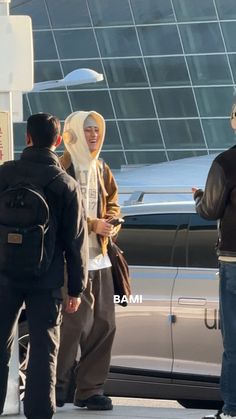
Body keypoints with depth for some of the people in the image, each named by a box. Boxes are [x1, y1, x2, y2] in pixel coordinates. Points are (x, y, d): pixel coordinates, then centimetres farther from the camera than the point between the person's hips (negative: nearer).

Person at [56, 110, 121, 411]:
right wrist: (93, 225, -20)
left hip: (99, 258, 8)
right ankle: (56, 385, 2)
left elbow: (112, 204, 18)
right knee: (76, 323, -12)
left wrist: (111, 222, -4)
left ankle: (90, 389, 14)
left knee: (103, 324, 6)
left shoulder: (101, 170, 16)